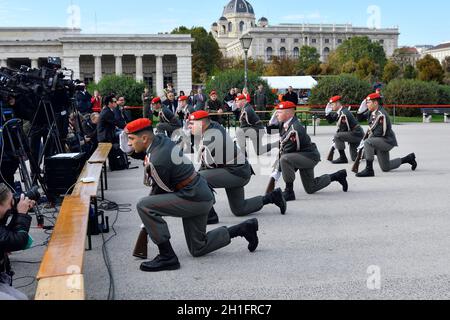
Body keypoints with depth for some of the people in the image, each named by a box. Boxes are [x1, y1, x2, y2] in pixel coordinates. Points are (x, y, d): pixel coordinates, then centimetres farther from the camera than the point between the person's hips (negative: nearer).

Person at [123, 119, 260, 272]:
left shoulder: (156, 160, -23)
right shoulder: (161, 139, 2)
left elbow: (163, 190, -11)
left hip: (194, 199, -10)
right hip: (202, 194, 10)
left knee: (143, 206, -20)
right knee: (198, 249, 20)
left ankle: (167, 257, -13)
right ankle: (243, 229, 26)